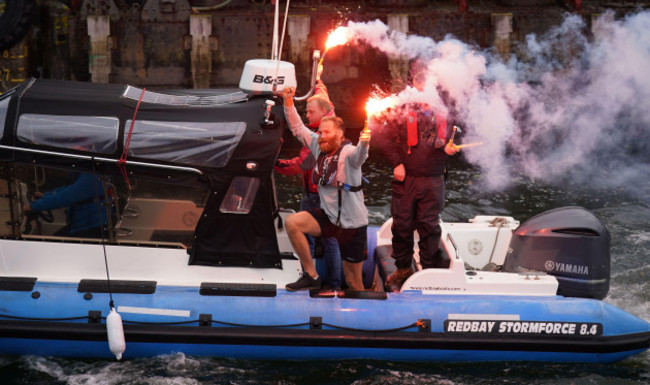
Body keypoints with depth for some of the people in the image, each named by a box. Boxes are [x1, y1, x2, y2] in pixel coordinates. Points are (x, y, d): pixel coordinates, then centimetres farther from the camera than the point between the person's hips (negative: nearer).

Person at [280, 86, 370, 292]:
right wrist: (288, 101, -8)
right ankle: (311, 276, -5)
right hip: (328, 217, 6)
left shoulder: (348, 153, -20)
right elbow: (297, 128, 4)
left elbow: (359, 156, -42)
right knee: (292, 222, -16)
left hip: (352, 223, -6)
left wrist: (364, 144, -64)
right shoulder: (319, 146, -1)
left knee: (353, 281, 0)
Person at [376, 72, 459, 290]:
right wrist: (396, 164, -6)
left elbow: (448, 140, 18)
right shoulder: (403, 111, 4)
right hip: (406, 179, -1)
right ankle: (403, 268, 19)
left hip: (433, 181, 1)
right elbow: (384, 138, 2)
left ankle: (429, 270, 15)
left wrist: (449, 147, -6)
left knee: (429, 226, 3)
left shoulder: (442, 113, 10)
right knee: (402, 224, 3)